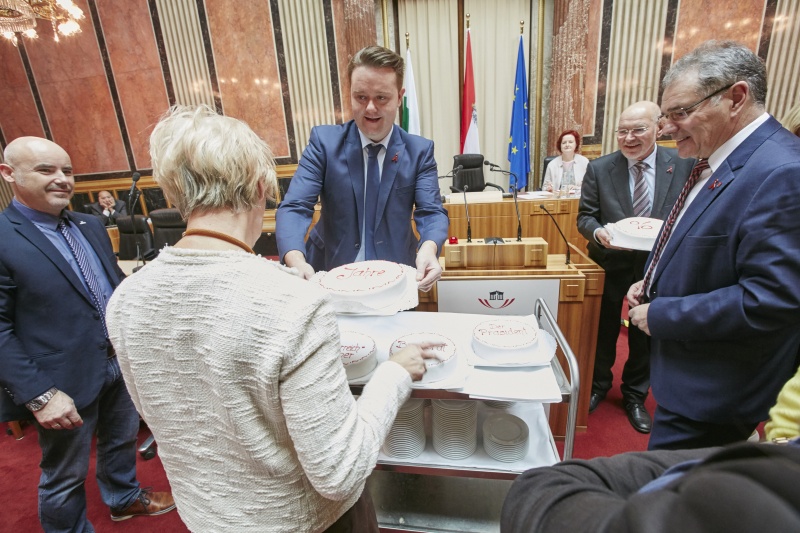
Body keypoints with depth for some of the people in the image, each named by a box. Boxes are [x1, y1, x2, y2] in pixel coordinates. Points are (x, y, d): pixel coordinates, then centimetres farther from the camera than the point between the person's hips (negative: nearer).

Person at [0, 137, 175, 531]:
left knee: (122, 439, 26)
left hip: (121, 360, 7)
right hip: (67, 381, -7)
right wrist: (39, 394, -20)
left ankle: (124, 498, 51)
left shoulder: (90, 226, 6)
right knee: (64, 475, 15)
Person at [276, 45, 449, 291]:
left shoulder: (419, 150, 0)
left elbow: (431, 211, -7)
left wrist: (429, 248, -30)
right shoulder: (324, 141, -3)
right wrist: (296, 260, -30)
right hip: (331, 275, 0)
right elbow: (294, 207, -11)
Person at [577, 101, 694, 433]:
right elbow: (585, 216, -6)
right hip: (612, 262, 0)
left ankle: (635, 396, 37)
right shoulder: (599, 169, -8)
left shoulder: (684, 165, -7)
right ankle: (599, 384, 39)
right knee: (604, 329, 14)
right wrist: (598, 232, -26)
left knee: (645, 333, 15)